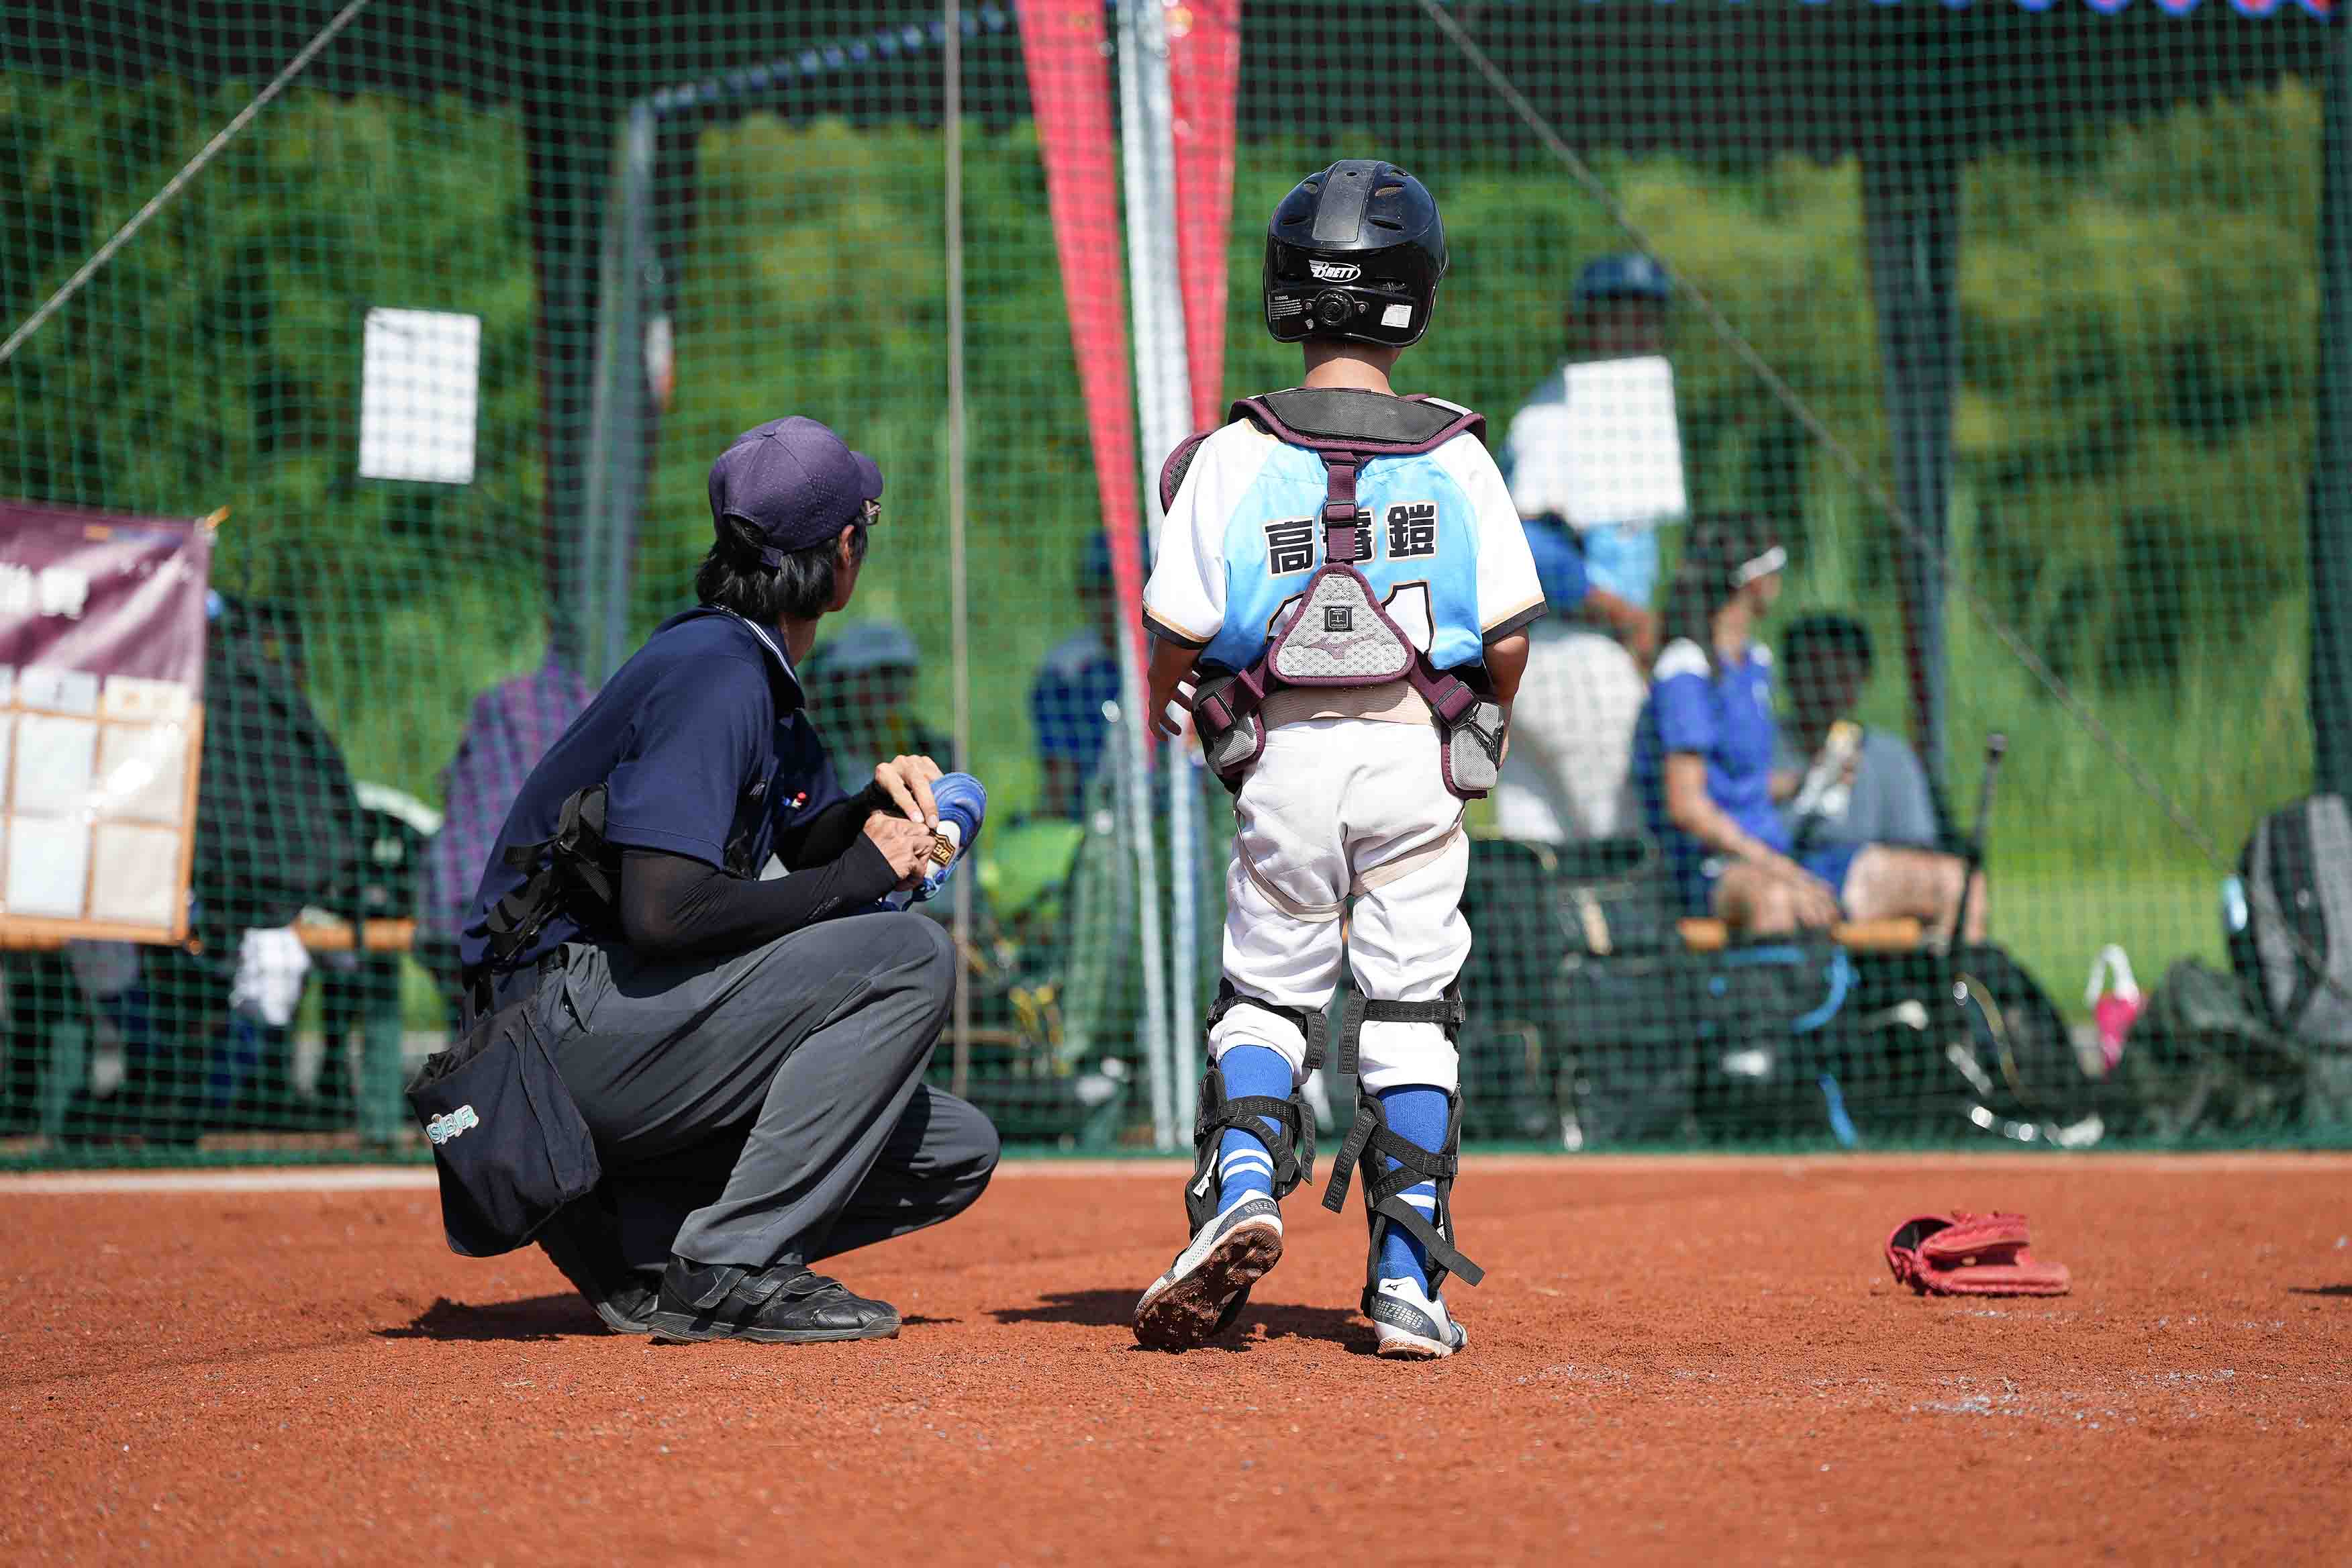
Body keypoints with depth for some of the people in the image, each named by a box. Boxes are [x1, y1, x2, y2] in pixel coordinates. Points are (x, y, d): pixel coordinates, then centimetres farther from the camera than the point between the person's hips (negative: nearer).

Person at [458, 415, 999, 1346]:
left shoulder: (757, 671, 14)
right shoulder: (715, 673, -16)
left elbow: (808, 842, 27)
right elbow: (663, 910, -26)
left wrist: (875, 805, 4)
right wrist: (855, 875, -16)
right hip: (570, 1018, -10)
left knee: (953, 1152, 4)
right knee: (909, 956, -20)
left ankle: (632, 1232, 6)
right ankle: (726, 1271, -20)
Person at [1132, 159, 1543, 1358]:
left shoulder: (1233, 458, -5)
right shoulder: (1455, 458, -2)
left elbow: (1182, 631, -6)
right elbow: (1510, 635, -2)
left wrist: (1161, 712, 16)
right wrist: (1484, 731, 18)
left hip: (1285, 762, 0)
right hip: (1418, 761, 0)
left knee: (1266, 993, 14)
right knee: (1410, 1010, 7)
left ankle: (1244, 1184, -11)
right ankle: (1408, 1282, 3)